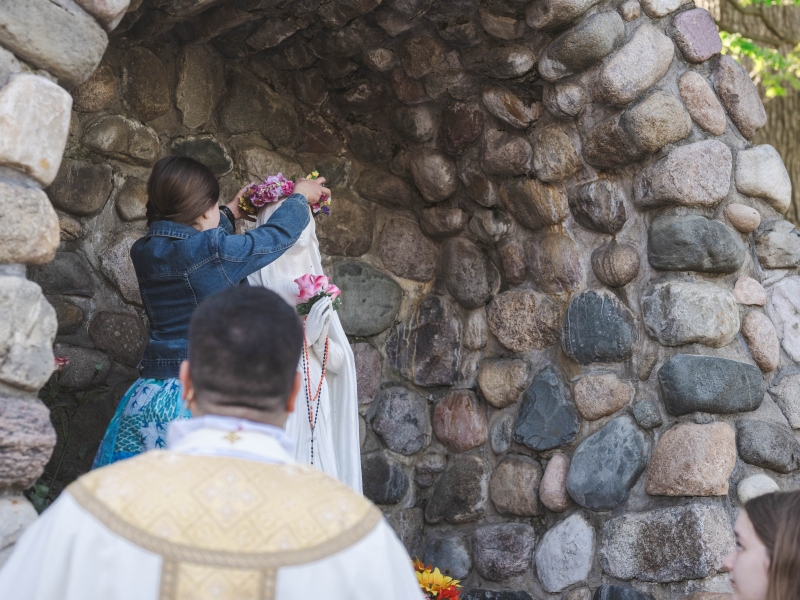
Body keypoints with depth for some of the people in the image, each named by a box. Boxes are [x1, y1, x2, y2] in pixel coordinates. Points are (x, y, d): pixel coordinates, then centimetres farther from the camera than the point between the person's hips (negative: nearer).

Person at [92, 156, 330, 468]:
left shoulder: (143, 252, 4)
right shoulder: (214, 251, -15)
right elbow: (278, 233, -1)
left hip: (149, 394, 7)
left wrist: (231, 213, 37)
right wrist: (300, 197, 18)